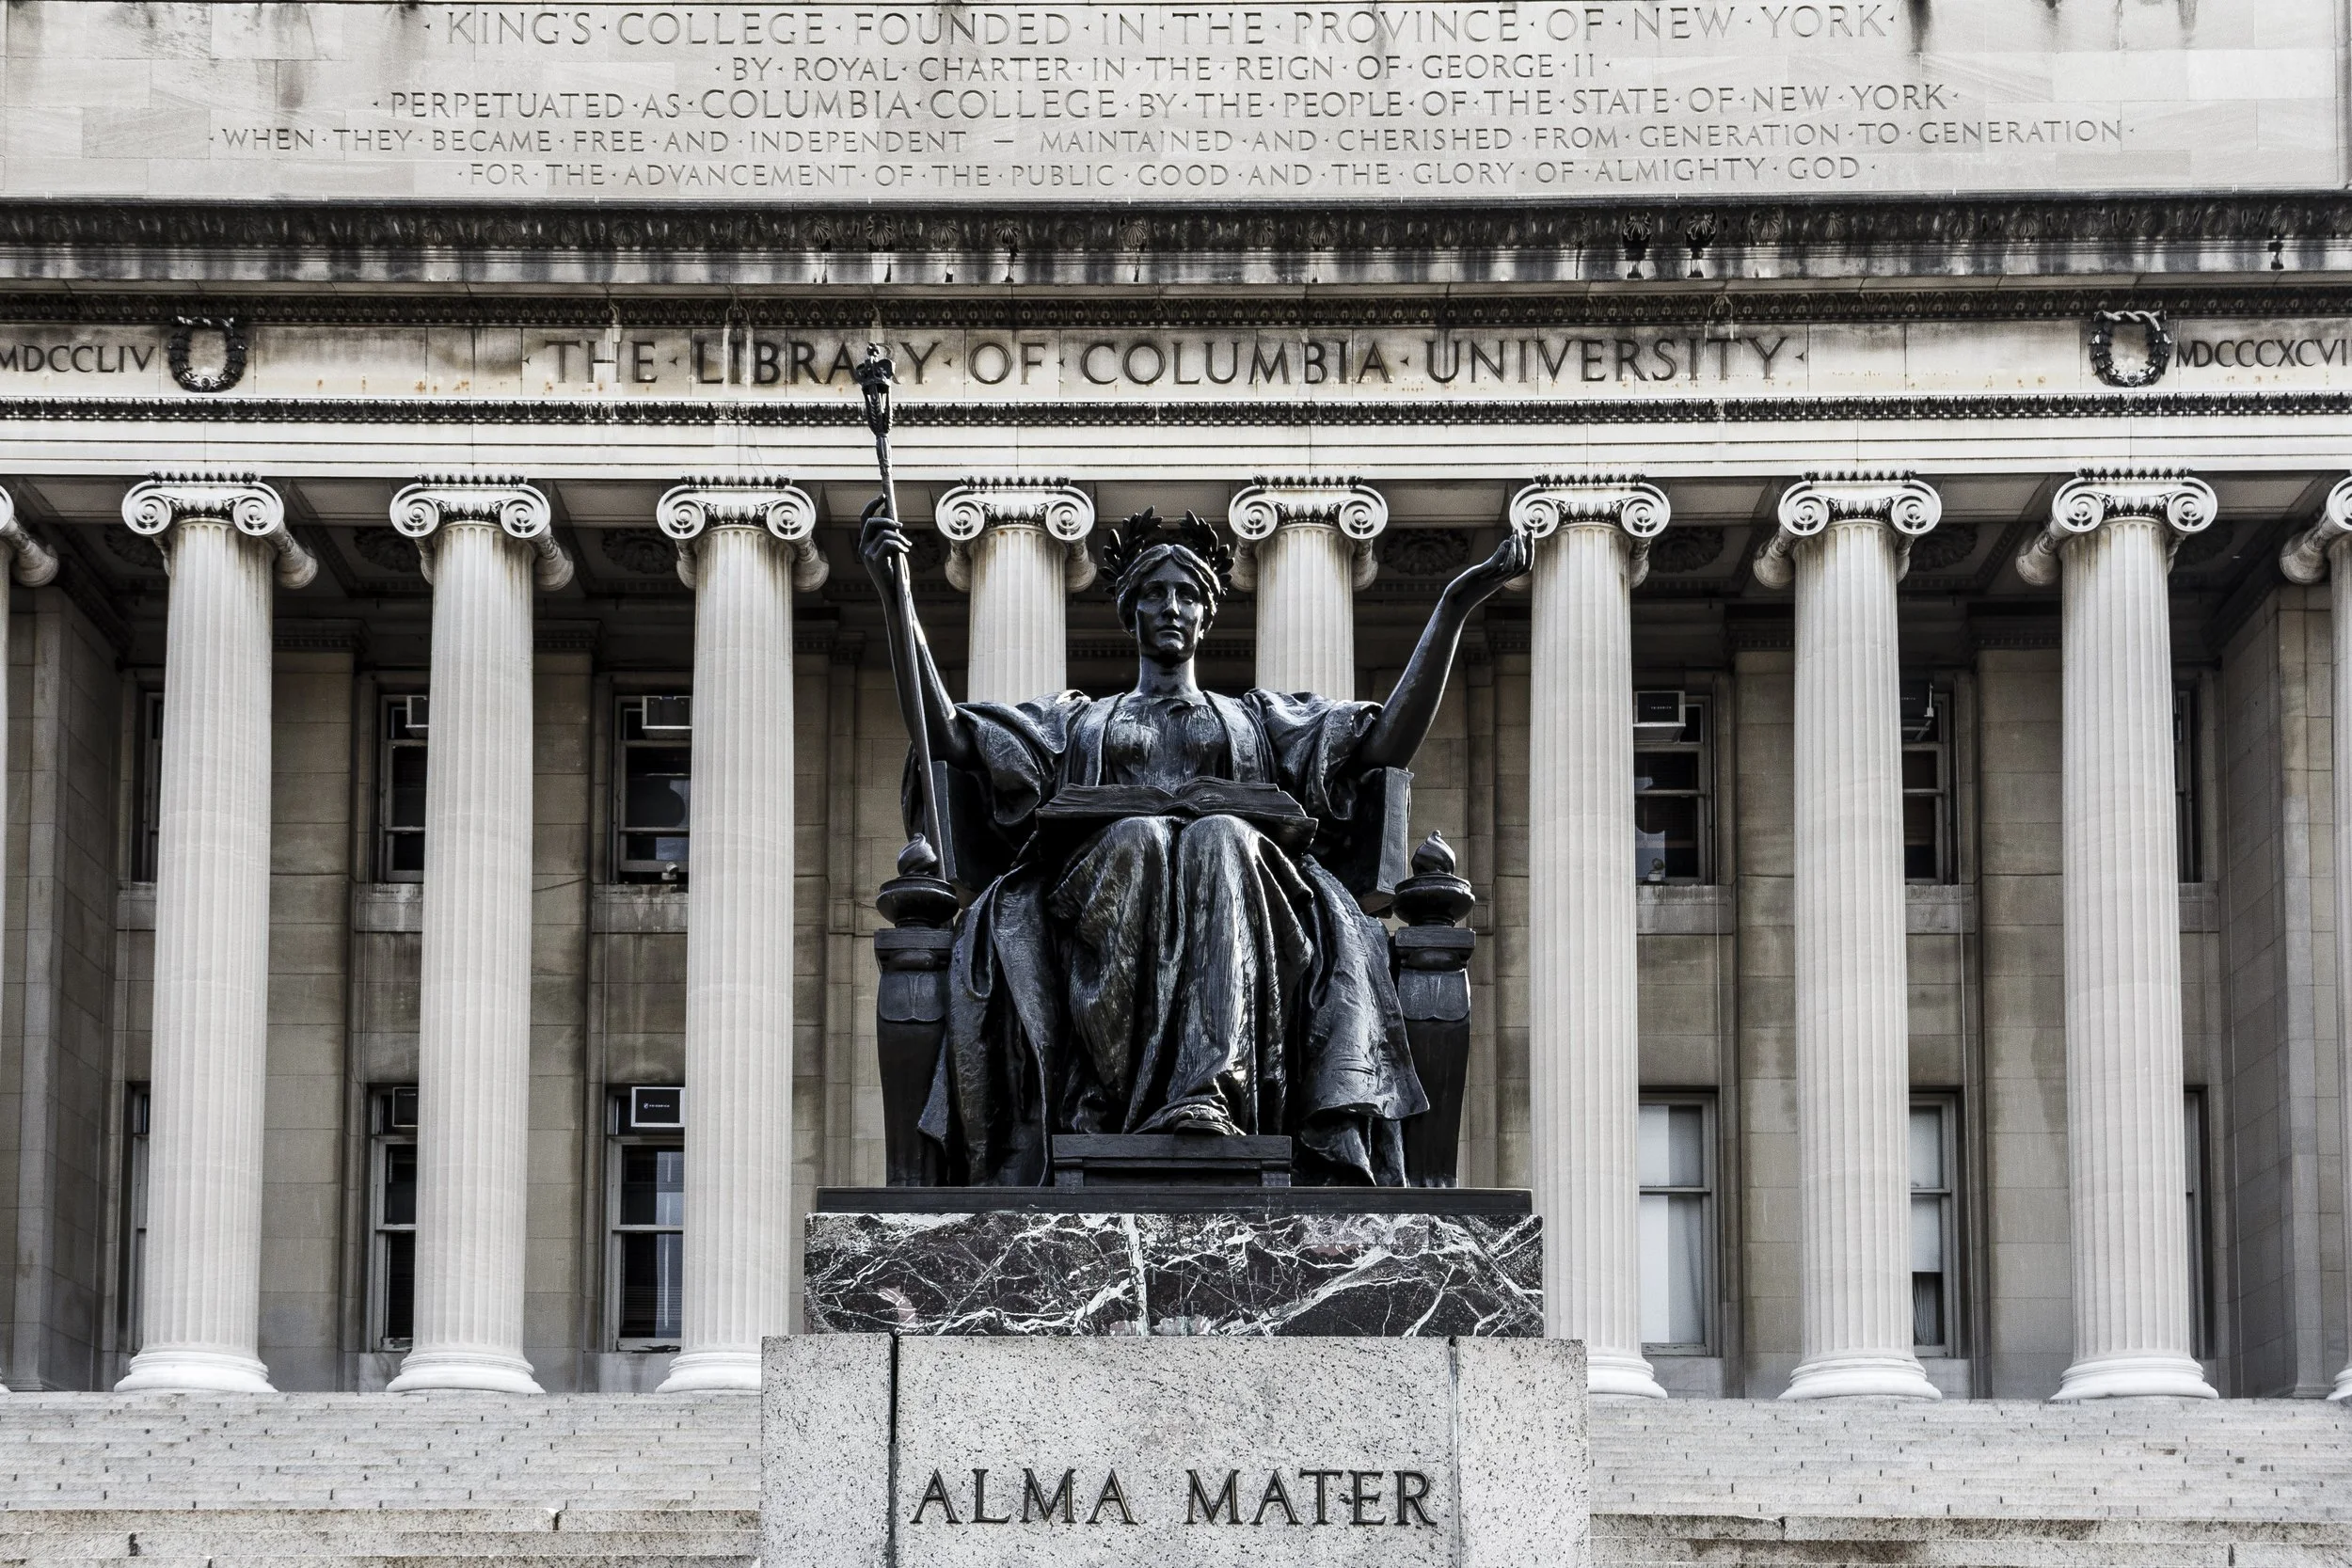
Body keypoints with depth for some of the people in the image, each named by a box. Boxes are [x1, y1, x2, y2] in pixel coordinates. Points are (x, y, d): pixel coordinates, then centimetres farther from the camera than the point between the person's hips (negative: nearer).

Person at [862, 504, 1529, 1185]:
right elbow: (946, 736, 22)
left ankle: (1204, 1095, -58)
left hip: (1238, 886, 0)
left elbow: (1388, 741, 21)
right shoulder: (1076, 719, 36)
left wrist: (1453, 608, 14)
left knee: (1221, 840, -37)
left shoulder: (1259, 717, 35)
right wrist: (894, 596, 14)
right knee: (1136, 838, -37)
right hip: (1101, 888, 0)